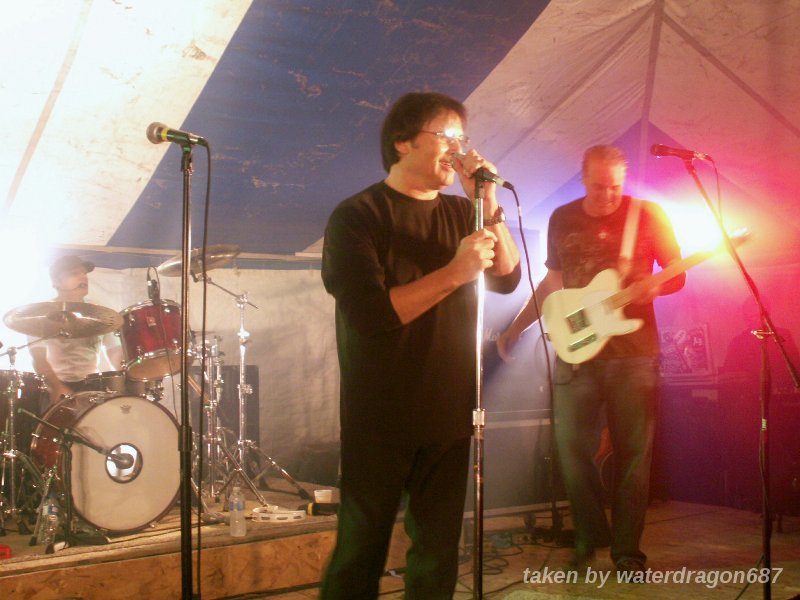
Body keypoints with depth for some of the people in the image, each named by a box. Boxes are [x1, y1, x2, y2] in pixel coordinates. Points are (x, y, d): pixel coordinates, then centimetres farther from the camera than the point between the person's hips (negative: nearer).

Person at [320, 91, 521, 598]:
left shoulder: (461, 213, 10)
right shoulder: (358, 216, -9)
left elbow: (508, 279, 1)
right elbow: (369, 314, -21)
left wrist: (489, 204, -9)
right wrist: (453, 272, -23)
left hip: (449, 414, 5)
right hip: (380, 422, -5)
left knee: (439, 549, 13)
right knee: (361, 553, 4)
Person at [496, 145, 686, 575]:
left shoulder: (647, 215, -1)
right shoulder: (562, 219, 9)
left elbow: (677, 275, 1)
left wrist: (653, 287, -21)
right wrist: (516, 328, 16)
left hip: (633, 350, -2)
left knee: (633, 451, 1)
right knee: (572, 446, 1)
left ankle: (626, 549, 13)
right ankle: (590, 536, 20)